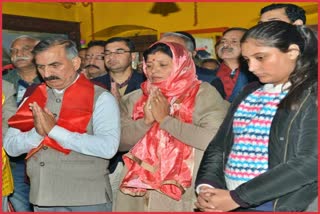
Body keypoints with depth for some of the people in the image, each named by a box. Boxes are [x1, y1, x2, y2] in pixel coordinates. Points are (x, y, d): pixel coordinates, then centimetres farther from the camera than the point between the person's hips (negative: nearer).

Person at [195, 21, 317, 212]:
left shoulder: (312, 95, -7)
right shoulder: (250, 93, 12)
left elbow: (310, 162, -17)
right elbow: (219, 144, 12)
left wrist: (237, 197, -17)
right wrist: (206, 185, -7)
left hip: (282, 205, -5)